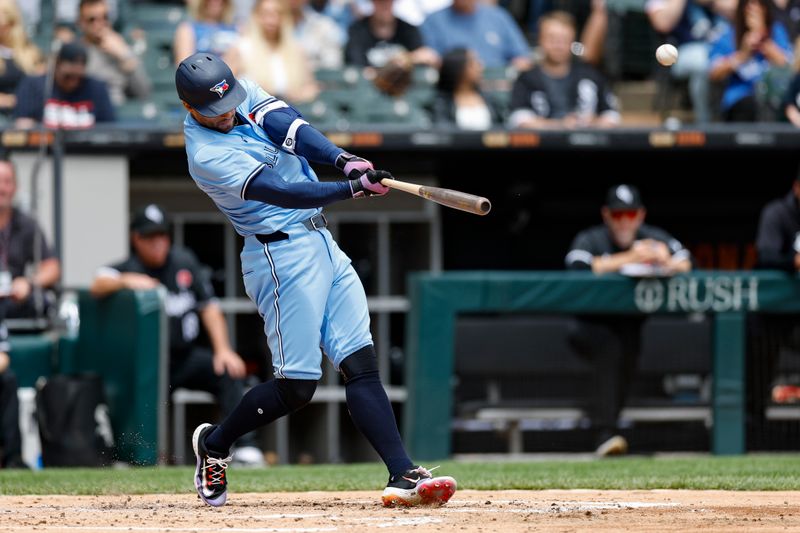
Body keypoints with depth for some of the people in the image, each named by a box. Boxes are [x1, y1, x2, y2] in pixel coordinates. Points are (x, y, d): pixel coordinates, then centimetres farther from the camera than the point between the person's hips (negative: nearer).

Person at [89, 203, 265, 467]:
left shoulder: (184, 262, 7)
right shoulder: (128, 269, -4)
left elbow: (208, 306, 5)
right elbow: (98, 287, -24)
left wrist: (222, 350, -8)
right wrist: (126, 281, -44)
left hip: (187, 358, 3)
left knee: (229, 371, -24)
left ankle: (245, 447, -28)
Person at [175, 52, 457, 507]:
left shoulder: (245, 93, 6)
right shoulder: (209, 157, -18)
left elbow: (289, 126, -11)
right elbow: (283, 193, -26)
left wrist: (343, 159, -29)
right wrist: (354, 188, -34)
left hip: (322, 245, 8)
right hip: (283, 256, -8)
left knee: (361, 362, -3)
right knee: (296, 386, -7)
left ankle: (404, 476, -11)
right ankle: (214, 444, 18)